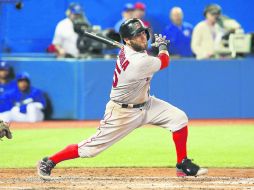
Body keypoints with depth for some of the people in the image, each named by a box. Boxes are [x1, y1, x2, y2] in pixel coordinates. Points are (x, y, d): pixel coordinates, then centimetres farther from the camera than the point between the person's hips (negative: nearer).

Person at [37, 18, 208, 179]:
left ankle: (183, 166, 9)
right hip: (123, 112, -9)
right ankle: (48, 163, 14)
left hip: (145, 104, 9)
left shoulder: (126, 50, -7)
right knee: (93, 147, -2)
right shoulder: (139, 62, -33)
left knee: (179, 118, -2)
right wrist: (163, 46, 9)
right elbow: (164, 62, -9)